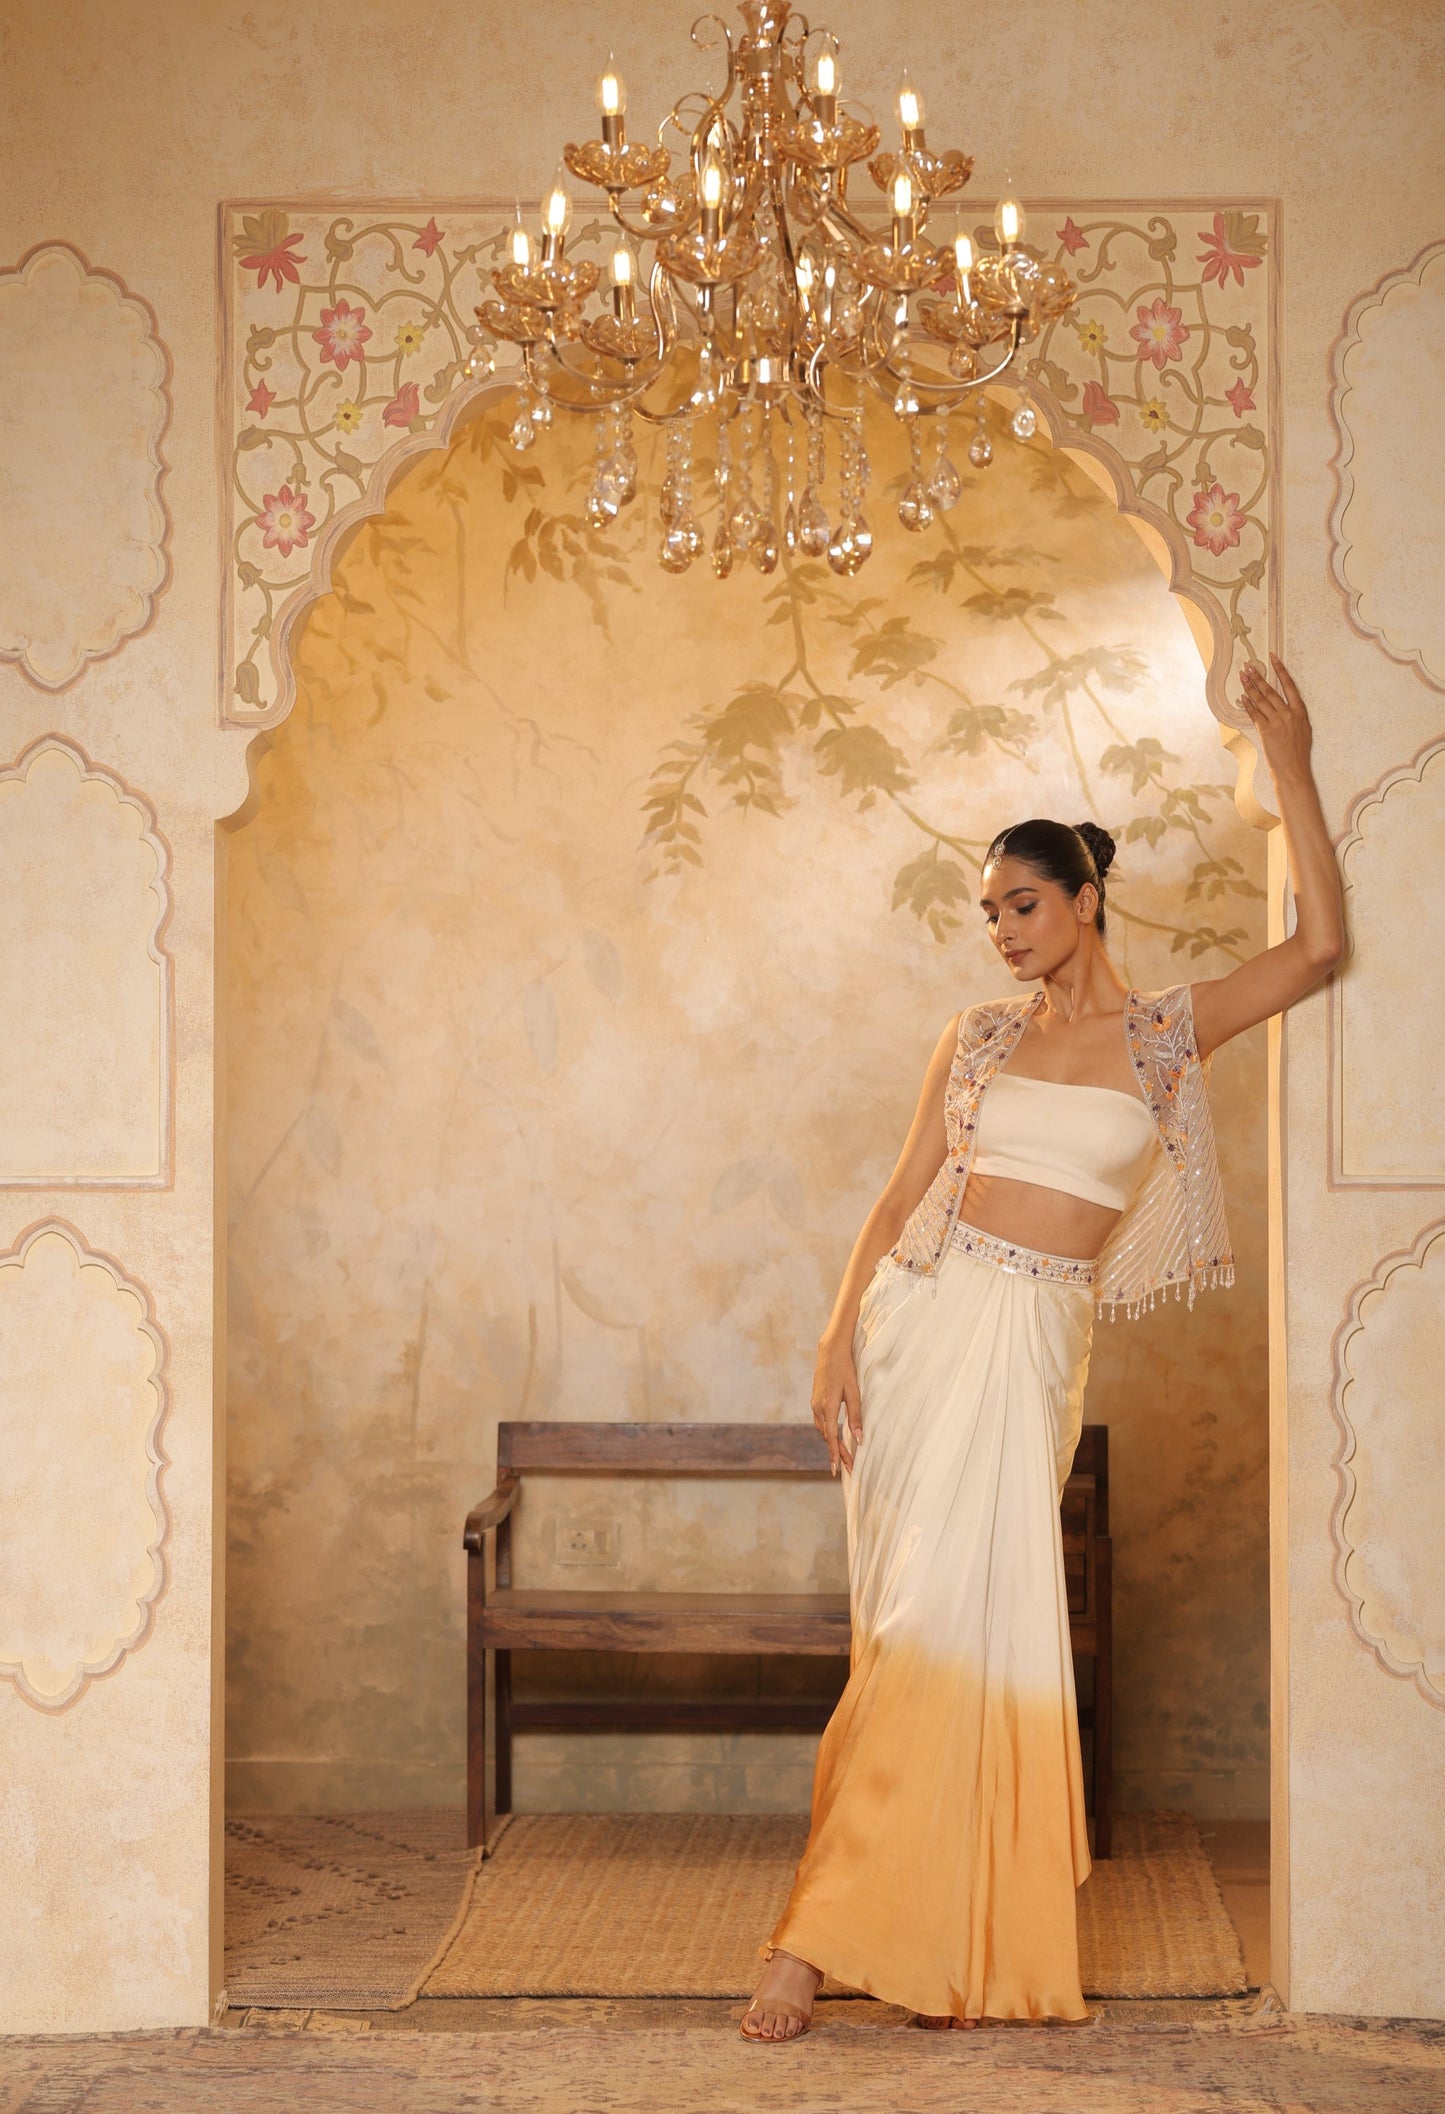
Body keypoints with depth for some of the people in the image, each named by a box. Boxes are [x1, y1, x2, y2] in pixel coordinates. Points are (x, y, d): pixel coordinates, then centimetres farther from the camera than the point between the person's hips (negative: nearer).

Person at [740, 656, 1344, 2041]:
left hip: (1037, 1347, -1)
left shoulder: (1170, 1034, 8)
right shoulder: (976, 1039, 12)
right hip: (925, 1319, 1)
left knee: (971, 1618, -7)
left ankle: (876, 1933, -1)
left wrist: (1290, 766, -2)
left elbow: (1320, 946, -1)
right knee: (928, 1613, -2)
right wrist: (840, 1335, -4)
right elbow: (902, 1195, 9)